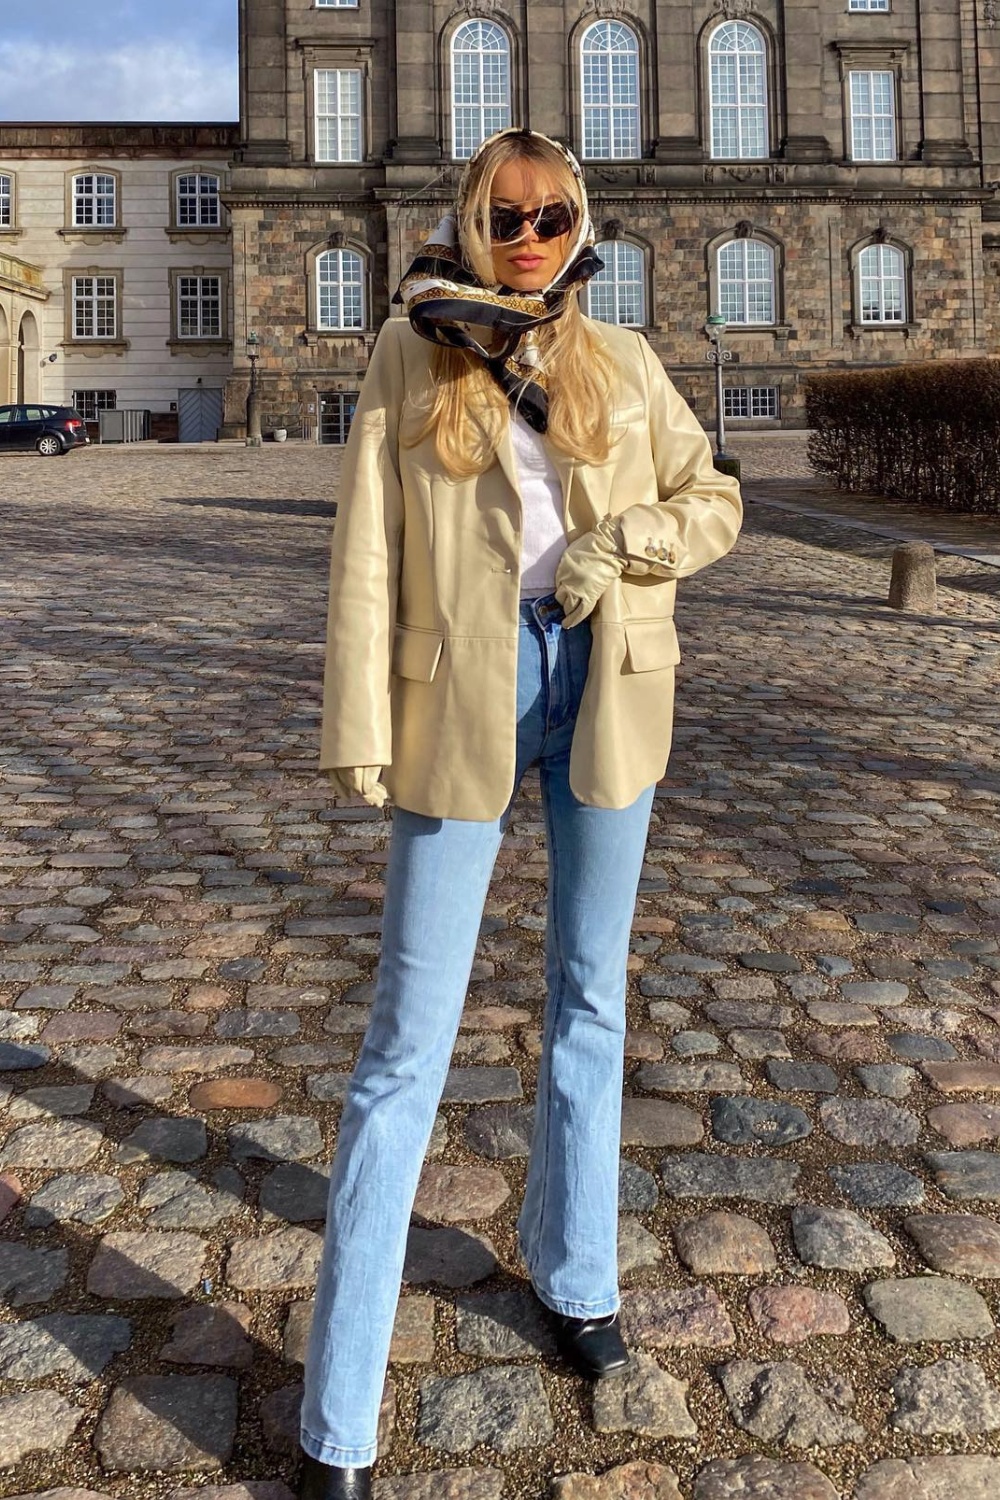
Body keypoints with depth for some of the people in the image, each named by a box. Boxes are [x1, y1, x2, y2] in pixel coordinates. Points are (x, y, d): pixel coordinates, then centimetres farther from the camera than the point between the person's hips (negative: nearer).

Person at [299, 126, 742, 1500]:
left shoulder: (619, 360, 9)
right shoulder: (411, 354, 3)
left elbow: (712, 500, 13)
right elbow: (368, 551, -2)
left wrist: (627, 545, -8)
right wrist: (359, 730, -8)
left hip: (607, 684, 3)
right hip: (462, 694, -3)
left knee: (589, 997, 14)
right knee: (410, 1034, -3)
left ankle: (575, 1276, 36)